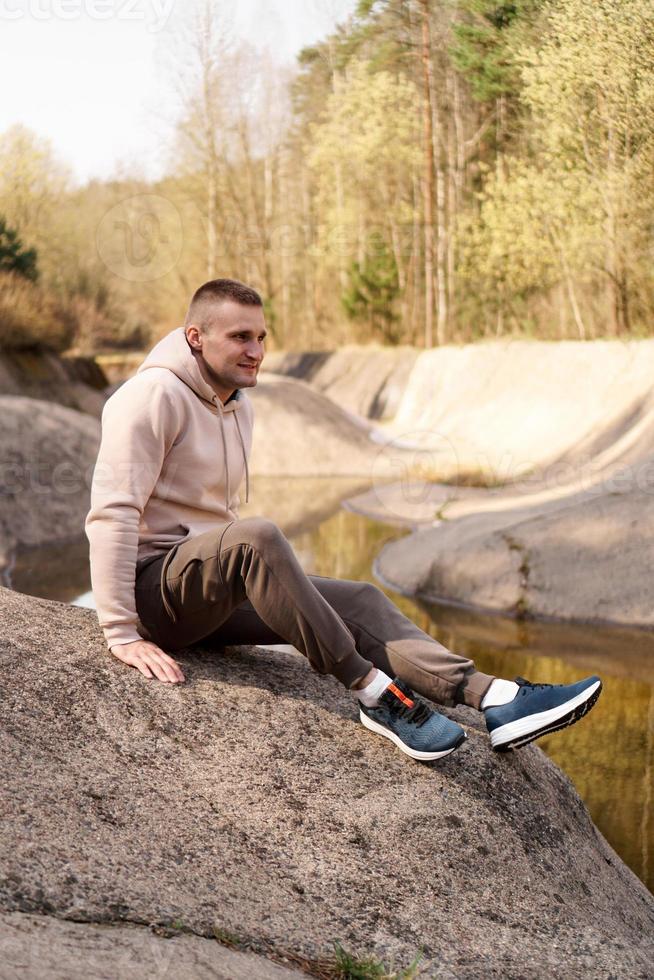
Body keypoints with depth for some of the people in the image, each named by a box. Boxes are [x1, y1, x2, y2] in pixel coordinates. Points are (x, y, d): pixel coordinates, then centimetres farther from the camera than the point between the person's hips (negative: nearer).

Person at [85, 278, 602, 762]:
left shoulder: (239, 405, 14)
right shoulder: (155, 395, -13)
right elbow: (112, 513, -20)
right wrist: (122, 634, -25)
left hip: (216, 594, 9)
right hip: (154, 586, -8)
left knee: (360, 600, -8)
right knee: (257, 535, -36)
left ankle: (493, 697, -21)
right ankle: (376, 694, -31)